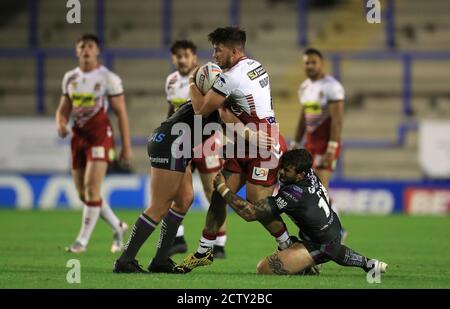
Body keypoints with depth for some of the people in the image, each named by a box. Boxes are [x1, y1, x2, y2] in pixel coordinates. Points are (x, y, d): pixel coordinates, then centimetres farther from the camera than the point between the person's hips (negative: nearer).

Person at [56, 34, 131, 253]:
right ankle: (118, 227, 27)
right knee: (83, 193, 8)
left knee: (91, 188, -15)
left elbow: (121, 112, -4)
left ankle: (83, 240, -10)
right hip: (78, 136, 6)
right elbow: (63, 109, 16)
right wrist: (61, 124, -7)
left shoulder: (108, 78, -5)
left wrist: (126, 146, -6)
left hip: (100, 136, -6)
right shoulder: (70, 78, 10)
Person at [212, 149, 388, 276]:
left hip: (321, 246, -8)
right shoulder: (310, 174, -7)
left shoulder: (292, 195, -28)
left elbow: (249, 213, -29)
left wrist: (222, 188, -21)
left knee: (264, 268, -16)